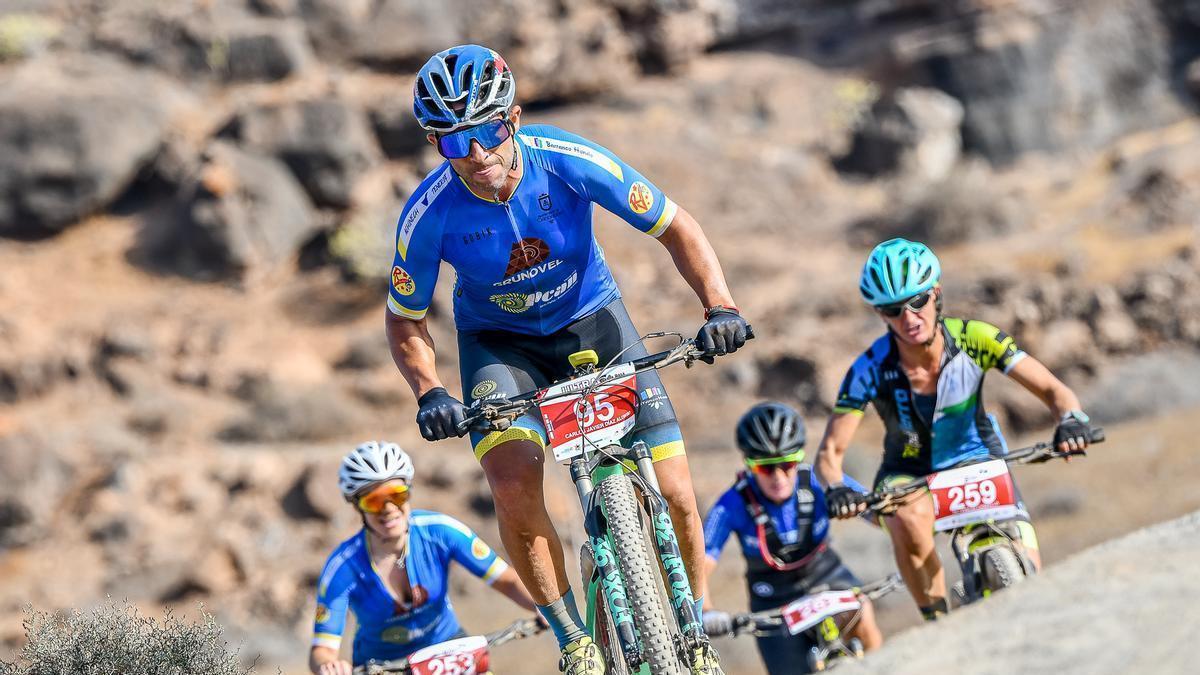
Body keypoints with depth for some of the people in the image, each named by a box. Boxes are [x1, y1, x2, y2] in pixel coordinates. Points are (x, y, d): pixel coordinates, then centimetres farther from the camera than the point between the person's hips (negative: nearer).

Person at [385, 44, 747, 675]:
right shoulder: (429, 214, -25)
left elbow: (676, 227, -16)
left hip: (591, 317, 1)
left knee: (673, 493, -10)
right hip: (499, 340, 0)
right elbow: (405, 320, -9)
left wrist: (719, 306, -31)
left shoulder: (568, 161, -27)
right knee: (514, 486, -28)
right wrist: (428, 393, -27)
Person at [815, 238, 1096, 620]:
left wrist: (1071, 421, -43)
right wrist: (836, 490, -42)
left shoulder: (974, 339, -22)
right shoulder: (870, 370, -23)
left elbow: (1053, 390, -20)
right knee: (910, 517, -38)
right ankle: (938, 623, -19)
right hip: (909, 476, -1)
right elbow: (830, 453, -20)